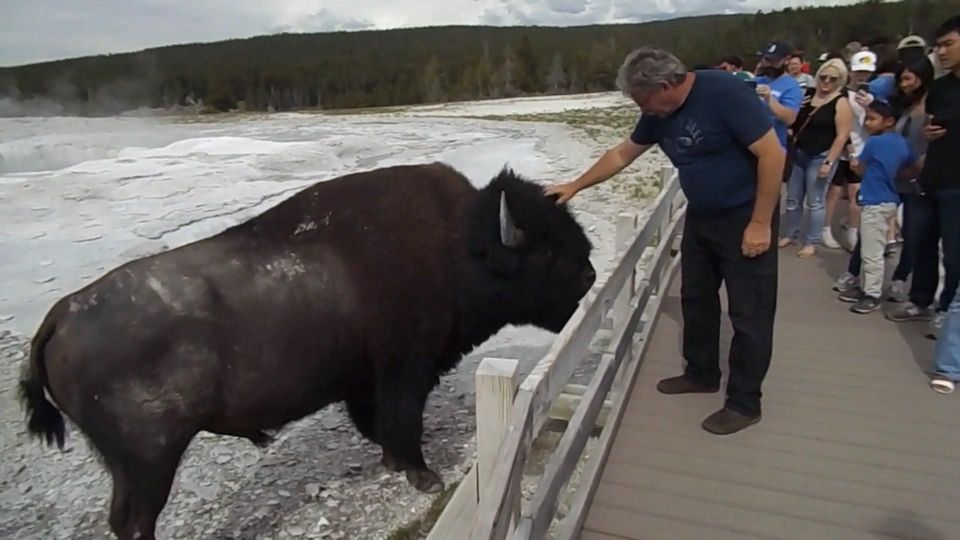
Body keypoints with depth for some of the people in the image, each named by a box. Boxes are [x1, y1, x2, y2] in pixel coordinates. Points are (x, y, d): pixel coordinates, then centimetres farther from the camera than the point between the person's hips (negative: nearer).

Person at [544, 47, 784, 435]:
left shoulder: (725, 94, -23)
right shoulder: (658, 114, 0)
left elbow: (772, 154, -22)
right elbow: (621, 155, 13)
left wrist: (760, 223, -21)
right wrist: (575, 186, 13)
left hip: (744, 218, -8)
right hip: (700, 217, 8)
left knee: (749, 311, 1)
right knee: (696, 299, 16)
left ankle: (744, 402, 13)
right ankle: (702, 374, 35)